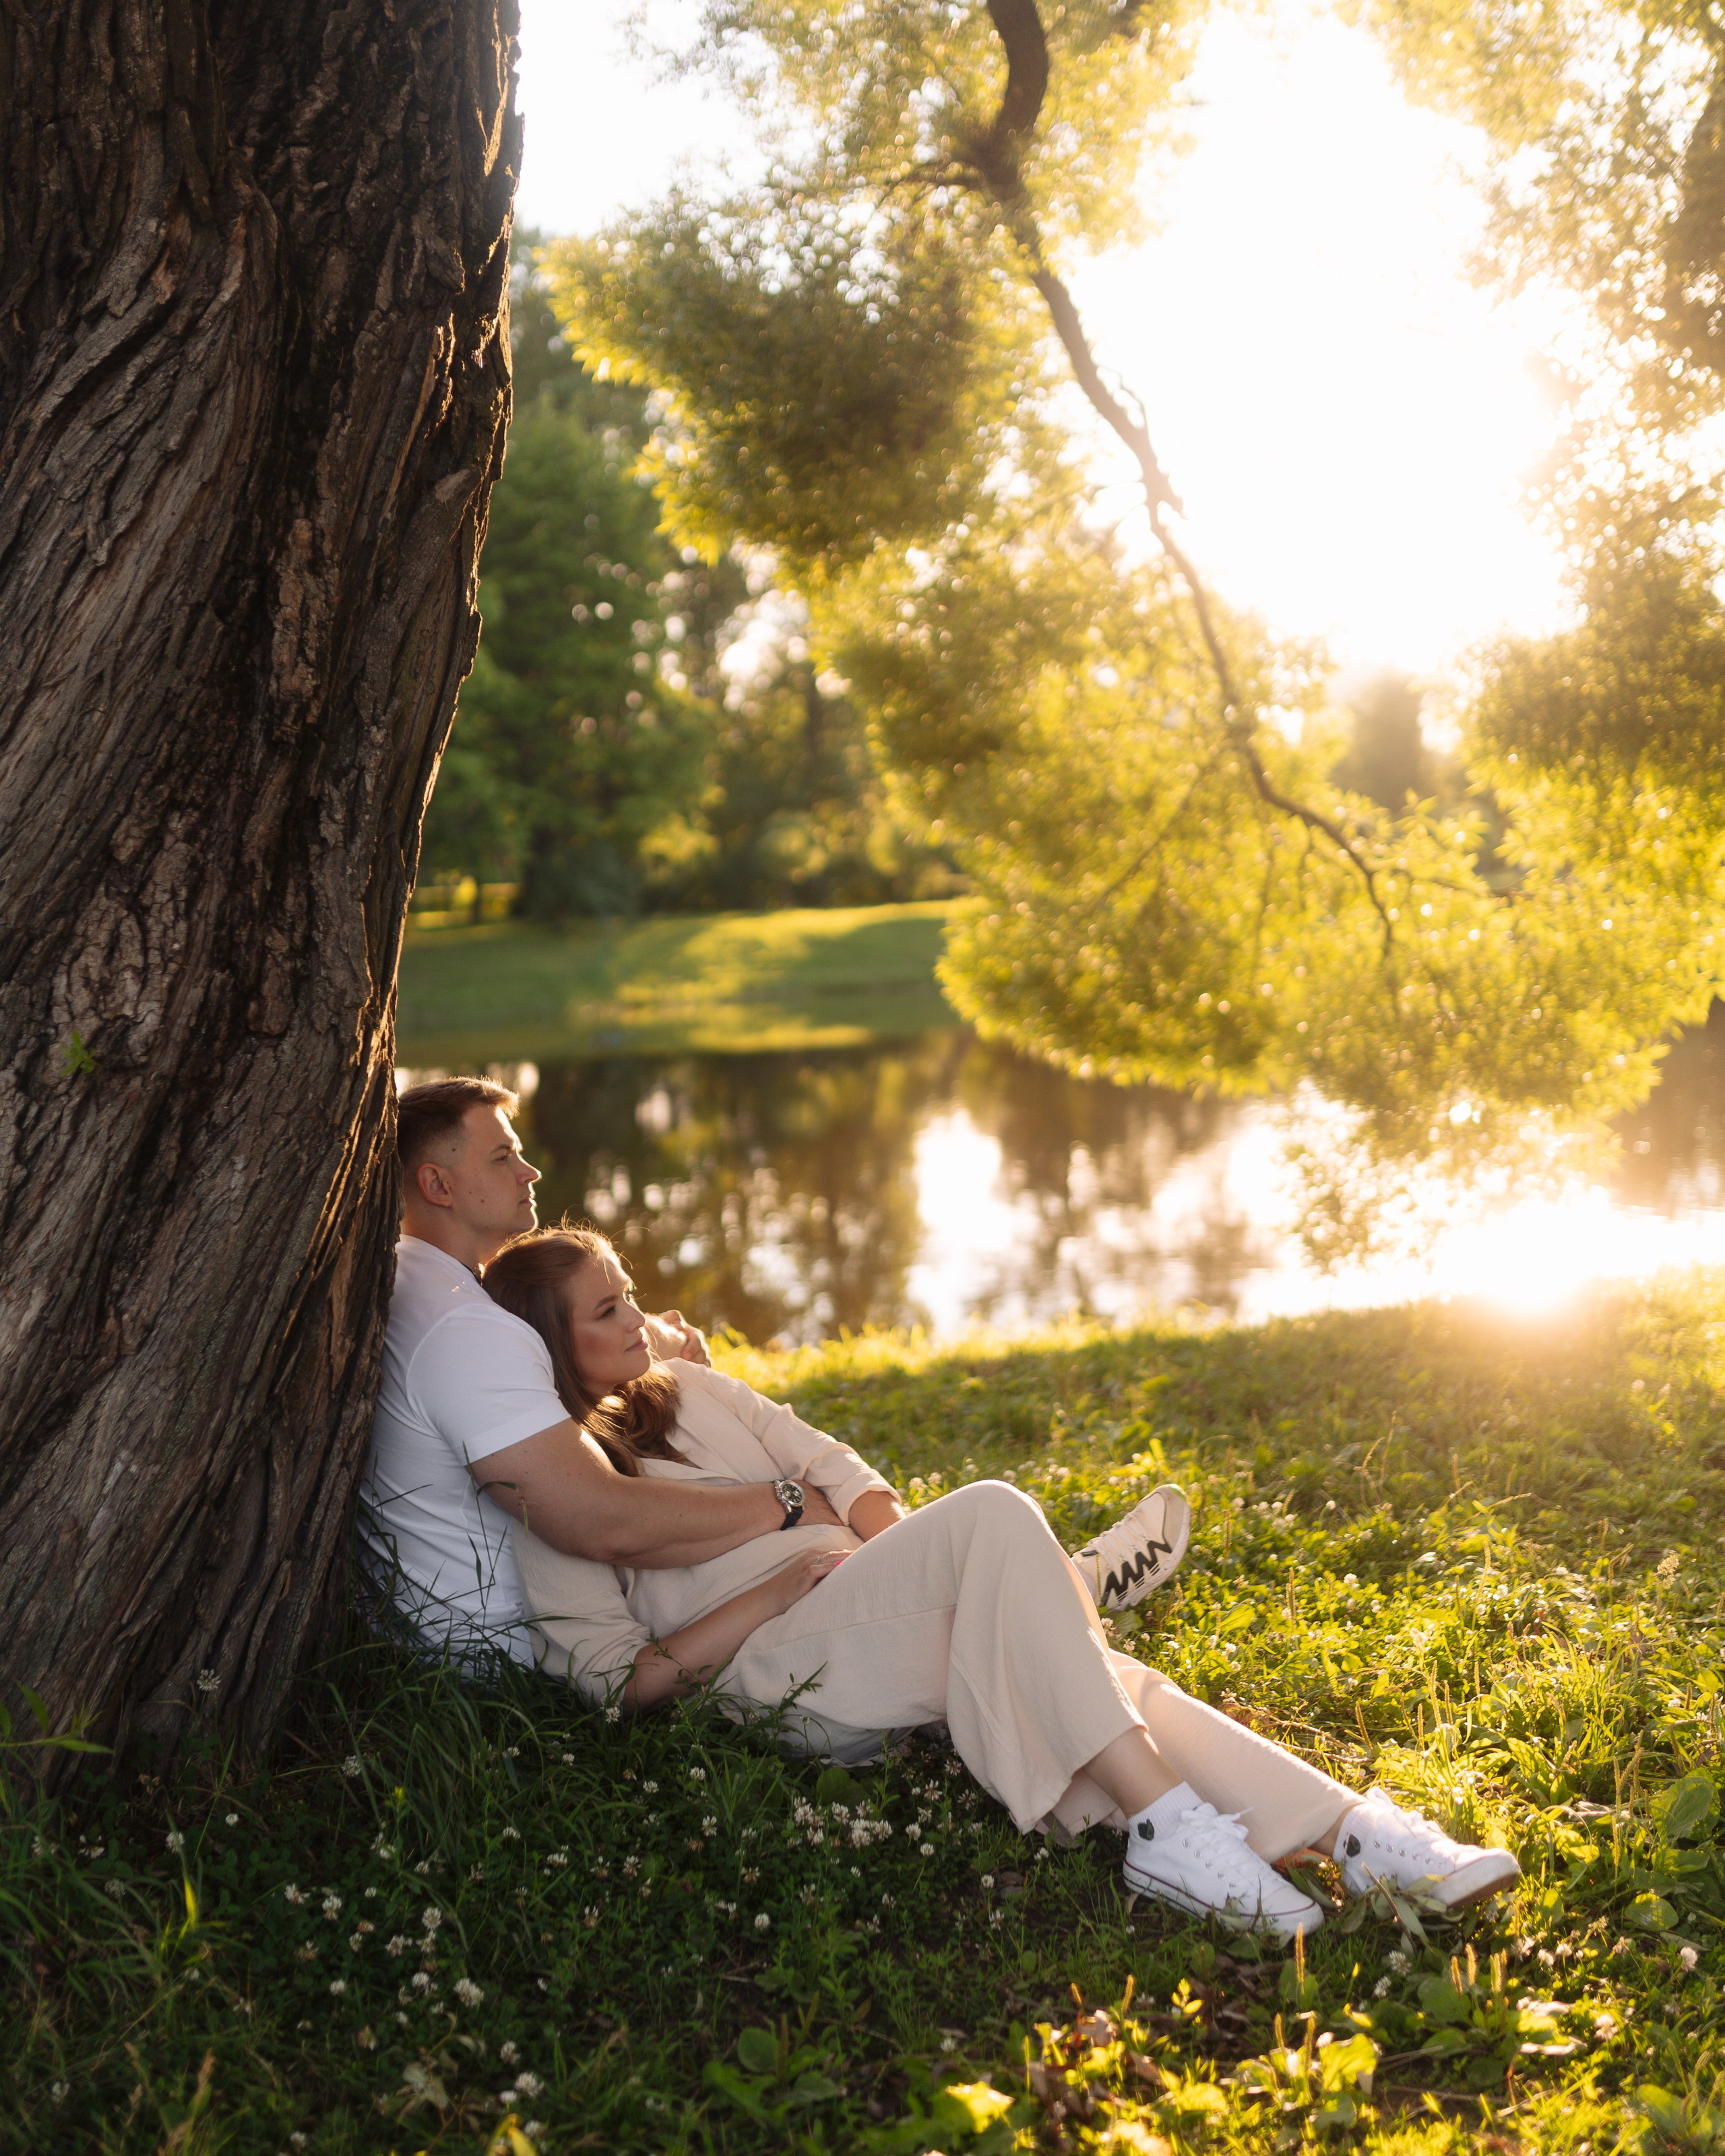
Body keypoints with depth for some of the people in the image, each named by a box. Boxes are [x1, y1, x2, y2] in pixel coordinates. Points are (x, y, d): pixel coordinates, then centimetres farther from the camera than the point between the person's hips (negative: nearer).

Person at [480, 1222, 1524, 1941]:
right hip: (783, 1674, -7)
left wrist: (893, 1541, 1)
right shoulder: (548, 1500, 1)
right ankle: (1163, 1827, -35)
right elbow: (622, 1681, -7)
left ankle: (1349, 1831, -29)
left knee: (1078, 1660, -21)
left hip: (868, 1621, 7)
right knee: (995, 1513, -29)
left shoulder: (689, 1391, 22)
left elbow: (833, 1465, 22)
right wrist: (775, 1591, -13)